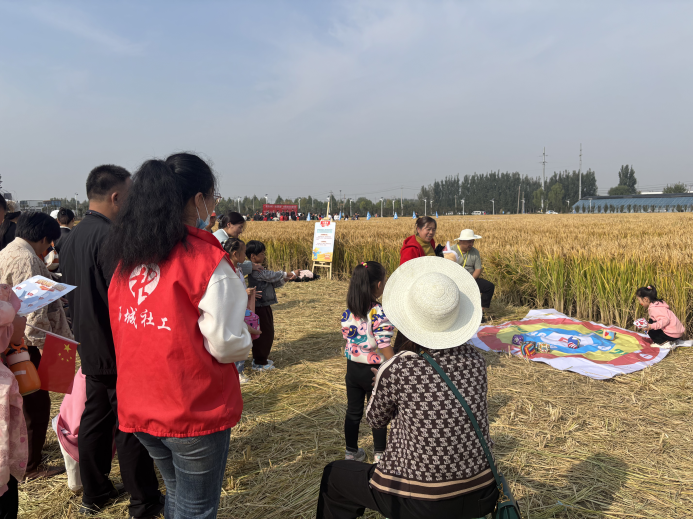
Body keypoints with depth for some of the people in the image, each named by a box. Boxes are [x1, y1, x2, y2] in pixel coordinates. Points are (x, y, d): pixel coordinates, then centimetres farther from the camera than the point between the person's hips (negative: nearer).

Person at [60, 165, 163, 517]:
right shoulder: (111, 238, -23)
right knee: (129, 426, 2)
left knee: (94, 419, 18)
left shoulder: (70, 239, 7)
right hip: (119, 352, -9)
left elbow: (72, 296, 15)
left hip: (90, 350, 9)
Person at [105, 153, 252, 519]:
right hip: (195, 411, -6)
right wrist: (245, 338, 2)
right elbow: (225, 345, -20)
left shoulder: (127, 258, 1)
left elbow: (126, 330, 9)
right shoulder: (206, 259, -19)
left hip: (138, 407, 7)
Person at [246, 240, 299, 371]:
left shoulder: (260, 269, 14)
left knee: (268, 334, 17)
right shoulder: (255, 271, -19)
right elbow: (272, 275, -23)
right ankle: (259, 363, 10)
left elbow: (273, 283, 13)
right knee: (264, 334, -2)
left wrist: (285, 279, -2)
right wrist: (288, 274, -11)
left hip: (265, 307, 10)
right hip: (260, 307, -10)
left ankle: (261, 359, 29)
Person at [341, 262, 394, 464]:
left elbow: (347, 337, 4)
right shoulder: (379, 313, -23)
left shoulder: (348, 312, -5)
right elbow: (385, 347, -24)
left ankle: (351, 451, 32)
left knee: (353, 411, 18)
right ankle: (379, 453, 30)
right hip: (374, 370, -5)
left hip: (352, 368, 5)